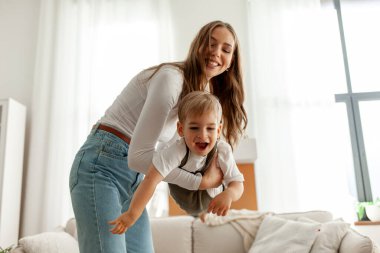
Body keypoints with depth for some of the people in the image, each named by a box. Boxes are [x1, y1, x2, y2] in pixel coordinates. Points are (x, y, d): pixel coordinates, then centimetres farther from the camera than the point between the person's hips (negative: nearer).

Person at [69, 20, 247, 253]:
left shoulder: (204, 95, 10)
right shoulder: (170, 77, -17)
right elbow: (139, 156, -23)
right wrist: (201, 182, -17)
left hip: (134, 178, 8)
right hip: (100, 166, -8)